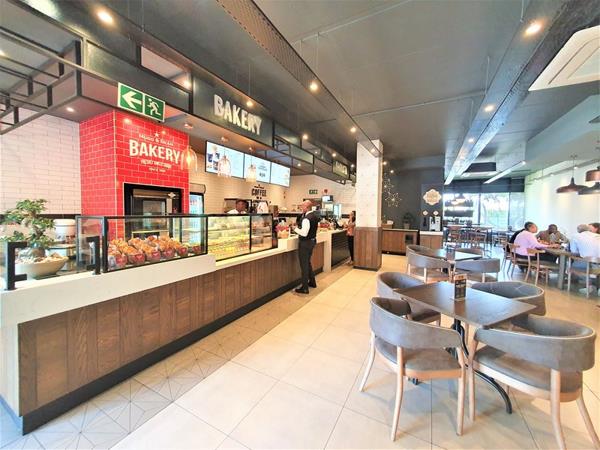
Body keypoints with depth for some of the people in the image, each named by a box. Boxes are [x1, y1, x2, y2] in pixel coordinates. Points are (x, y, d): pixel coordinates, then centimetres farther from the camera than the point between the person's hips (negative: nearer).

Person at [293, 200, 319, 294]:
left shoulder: (307, 218, -23)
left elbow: (304, 233, -28)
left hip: (305, 243, -9)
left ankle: (305, 288, 10)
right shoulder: (315, 216, 6)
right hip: (312, 240, 9)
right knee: (308, 262, 24)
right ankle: (312, 282, 36)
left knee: (304, 265, 1)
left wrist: (296, 229, -11)